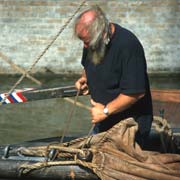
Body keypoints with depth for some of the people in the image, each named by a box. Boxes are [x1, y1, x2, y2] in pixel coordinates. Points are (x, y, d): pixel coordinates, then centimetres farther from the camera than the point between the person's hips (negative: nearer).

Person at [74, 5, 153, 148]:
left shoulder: (128, 45, -26)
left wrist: (105, 110, -22)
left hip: (130, 125, -8)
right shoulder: (91, 40, -1)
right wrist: (85, 78, -1)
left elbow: (136, 92, -28)